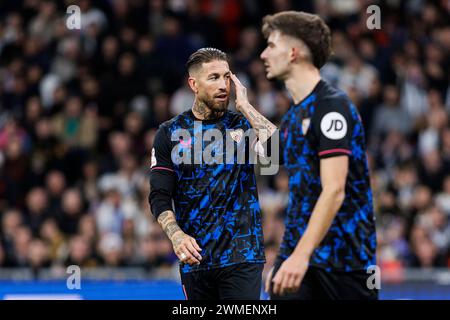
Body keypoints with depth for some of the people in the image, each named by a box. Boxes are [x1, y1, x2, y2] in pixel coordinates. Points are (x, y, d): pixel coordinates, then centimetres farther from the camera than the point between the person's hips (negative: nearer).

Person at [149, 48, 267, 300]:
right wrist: (176, 236, -13)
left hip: (242, 254, -2)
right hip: (195, 258, 2)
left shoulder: (243, 125, 6)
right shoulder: (170, 133, 8)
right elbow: (160, 196, 4)